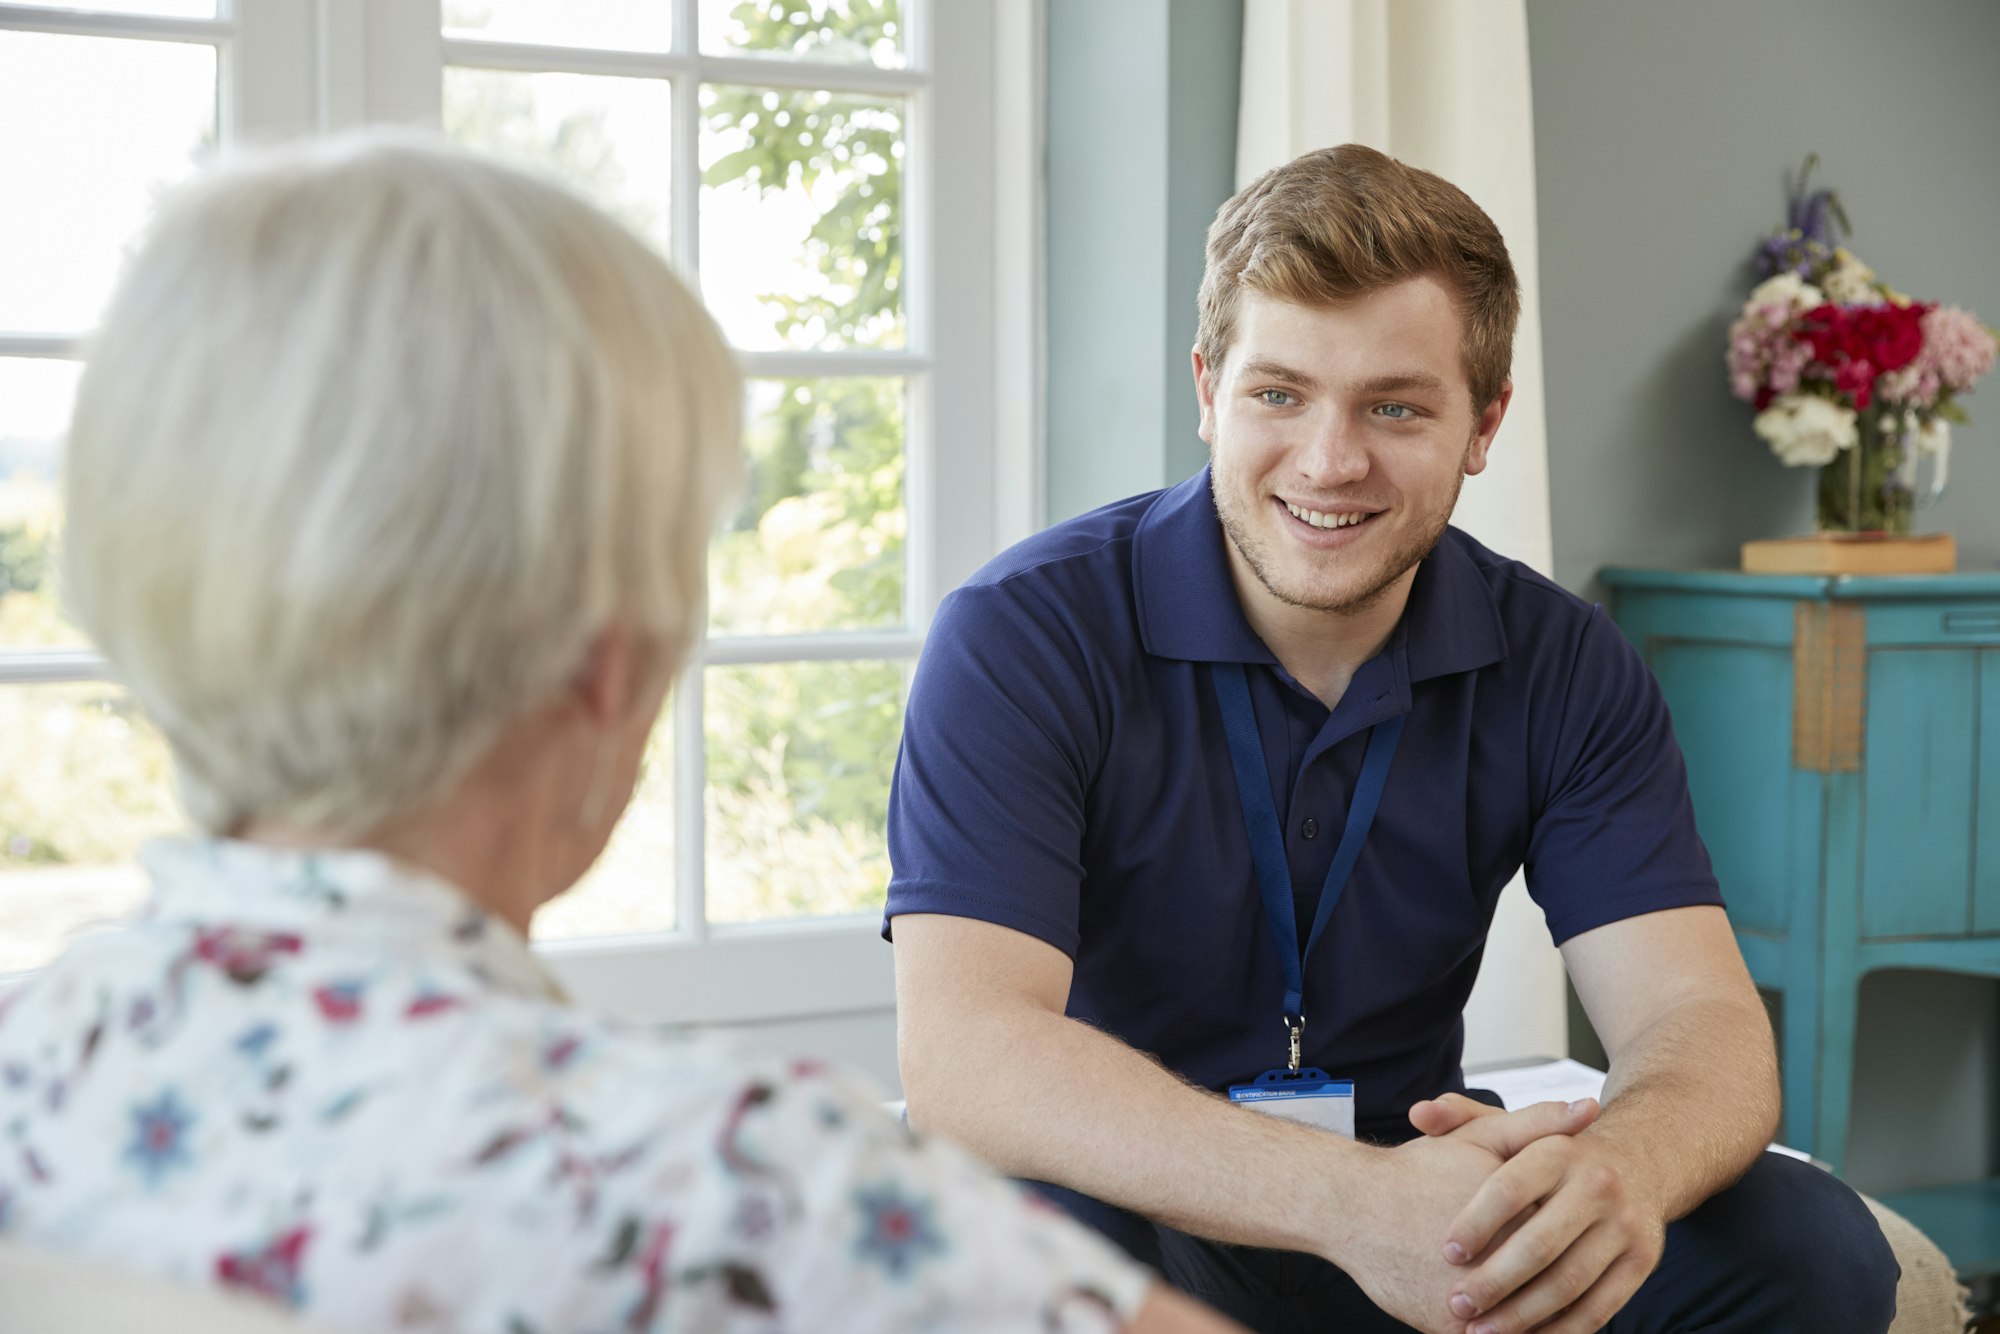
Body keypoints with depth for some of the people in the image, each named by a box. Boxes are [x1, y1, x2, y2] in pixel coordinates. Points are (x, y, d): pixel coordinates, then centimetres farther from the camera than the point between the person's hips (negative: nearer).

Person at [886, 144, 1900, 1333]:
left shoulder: (1562, 667, -4)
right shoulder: (1028, 637, -17)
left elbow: (1700, 1016, -13)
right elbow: (959, 1047, -29)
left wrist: (1622, 1166, -41)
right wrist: (1354, 1200, -44)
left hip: (1419, 1190, 3)